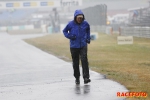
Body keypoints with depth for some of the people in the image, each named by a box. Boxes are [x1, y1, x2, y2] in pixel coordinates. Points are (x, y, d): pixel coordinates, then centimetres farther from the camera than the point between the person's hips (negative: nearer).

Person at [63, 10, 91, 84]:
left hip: (83, 45, 0)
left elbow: (88, 30, 22)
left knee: (84, 60, -16)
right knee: (75, 63, 7)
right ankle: (77, 78, 20)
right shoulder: (71, 24, -6)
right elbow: (64, 31, 7)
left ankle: (86, 77, -17)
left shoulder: (85, 23, 0)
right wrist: (69, 36, -10)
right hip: (74, 46, 0)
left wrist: (88, 38, 13)